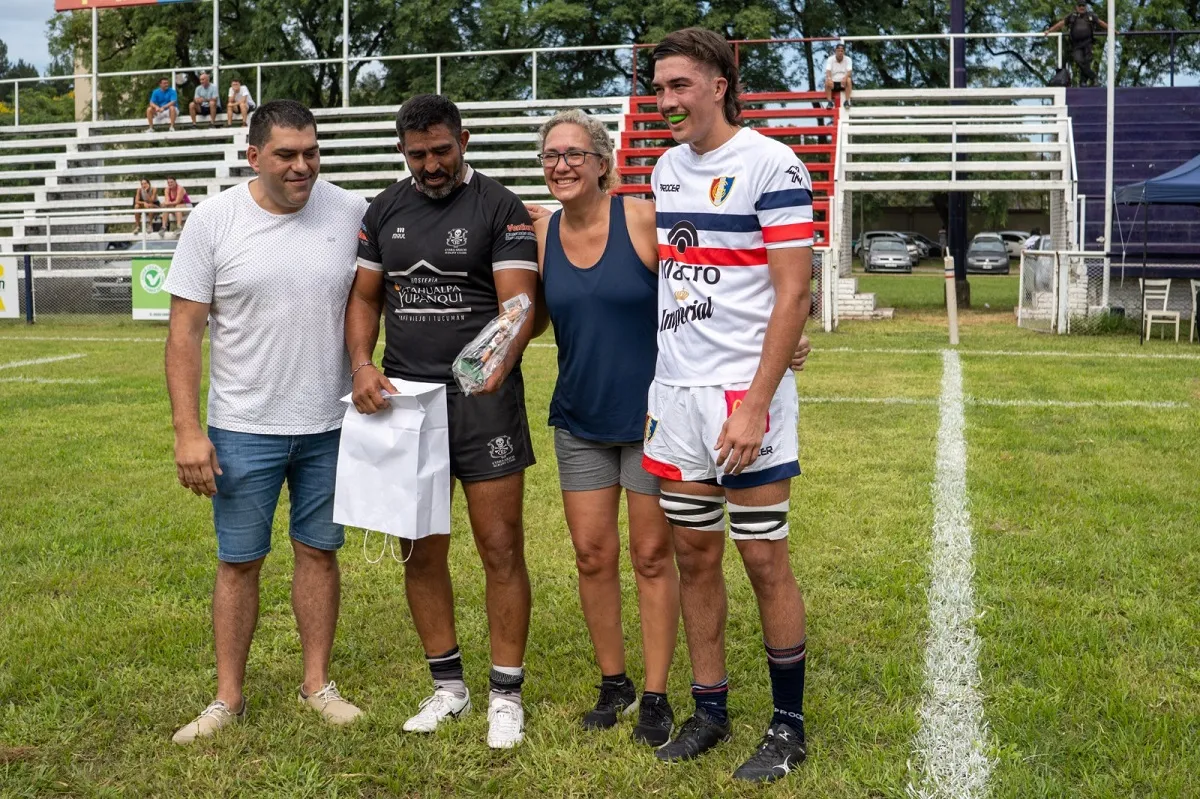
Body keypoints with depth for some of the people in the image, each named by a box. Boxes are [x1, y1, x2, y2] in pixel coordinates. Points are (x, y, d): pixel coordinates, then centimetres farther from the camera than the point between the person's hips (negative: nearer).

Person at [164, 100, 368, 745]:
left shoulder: (350, 213, -3)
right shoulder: (214, 221, -7)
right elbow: (184, 330, -6)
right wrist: (187, 431, -11)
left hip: (331, 425, 2)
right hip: (244, 428, -1)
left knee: (319, 551, 12)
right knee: (239, 562, 8)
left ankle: (317, 684, 26)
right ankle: (228, 699, 21)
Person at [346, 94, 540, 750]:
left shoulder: (500, 208, -4)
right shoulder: (385, 210, 11)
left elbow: (519, 301, -15)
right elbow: (365, 298, 13)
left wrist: (499, 361, -35)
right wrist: (362, 365, -5)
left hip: (483, 400, -4)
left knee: (501, 551, -1)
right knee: (422, 552, 10)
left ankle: (505, 695, 12)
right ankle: (447, 685, 25)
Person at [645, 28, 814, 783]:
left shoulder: (773, 166, -10)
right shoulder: (666, 167, 12)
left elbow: (793, 295, -13)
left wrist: (754, 405, -18)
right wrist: (656, 382, 13)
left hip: (743, 393, -6)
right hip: (674, 392, 7)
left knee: (764, 559, 1)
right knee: (694, 555, 11)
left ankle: (789, 724, 16)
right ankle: (710, 709, 24)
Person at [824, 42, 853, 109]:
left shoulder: (848, 60, -1)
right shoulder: (830, 59, -2)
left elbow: (849, 72, -14)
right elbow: (828, 71, -16)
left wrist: (845, 78, -38)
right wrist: (829, 78, -39)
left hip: (843, 82, 0)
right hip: (833, 82, 0)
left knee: (849, 80, -32)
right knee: (827, 82, -31)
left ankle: (846, 101, -29)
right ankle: (830, 102, -30)